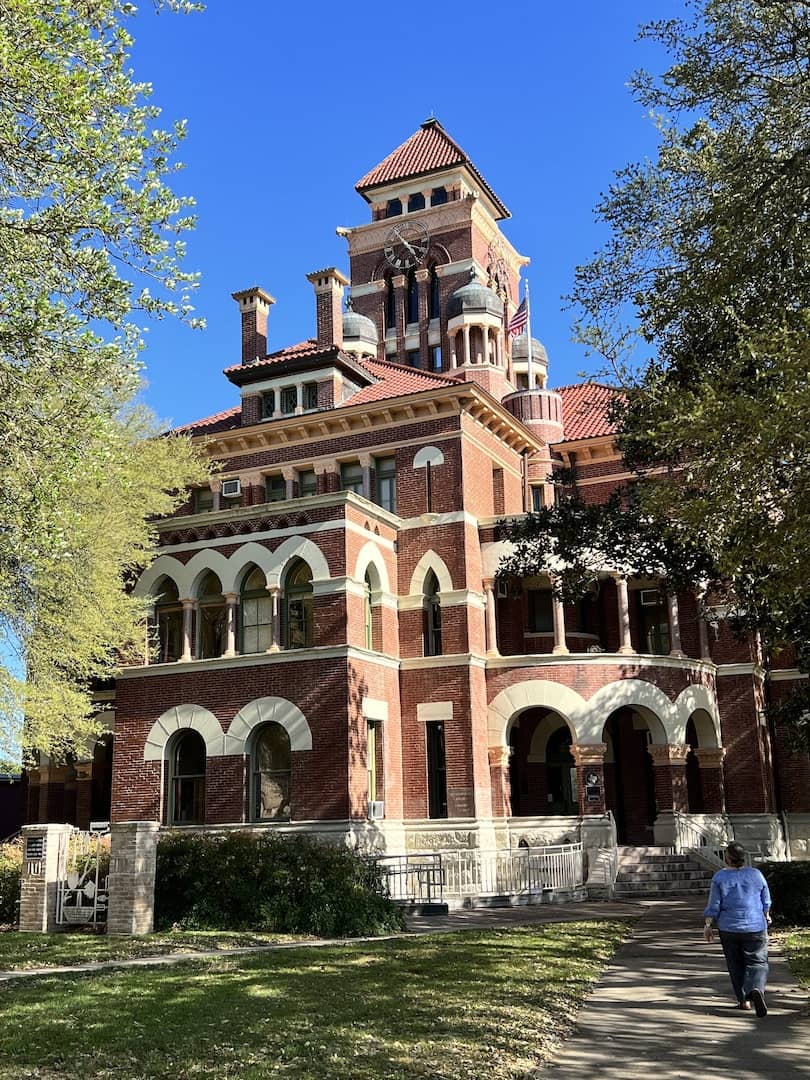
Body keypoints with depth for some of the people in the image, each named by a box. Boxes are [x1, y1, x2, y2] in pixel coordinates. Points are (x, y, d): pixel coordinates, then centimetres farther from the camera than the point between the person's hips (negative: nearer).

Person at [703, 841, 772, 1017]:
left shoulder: (719, 877, -7)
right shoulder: (756, 874, -2)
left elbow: (714, 905, -6)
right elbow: (766, 901, 8)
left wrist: (708, 925, 4)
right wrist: (766, 916, 27)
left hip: (729, 929, 0)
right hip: (755, 927, 0)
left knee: (736, 966, 13)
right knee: (757, 962, 3)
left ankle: (744, 1000, 14)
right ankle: (756, 989, -23)